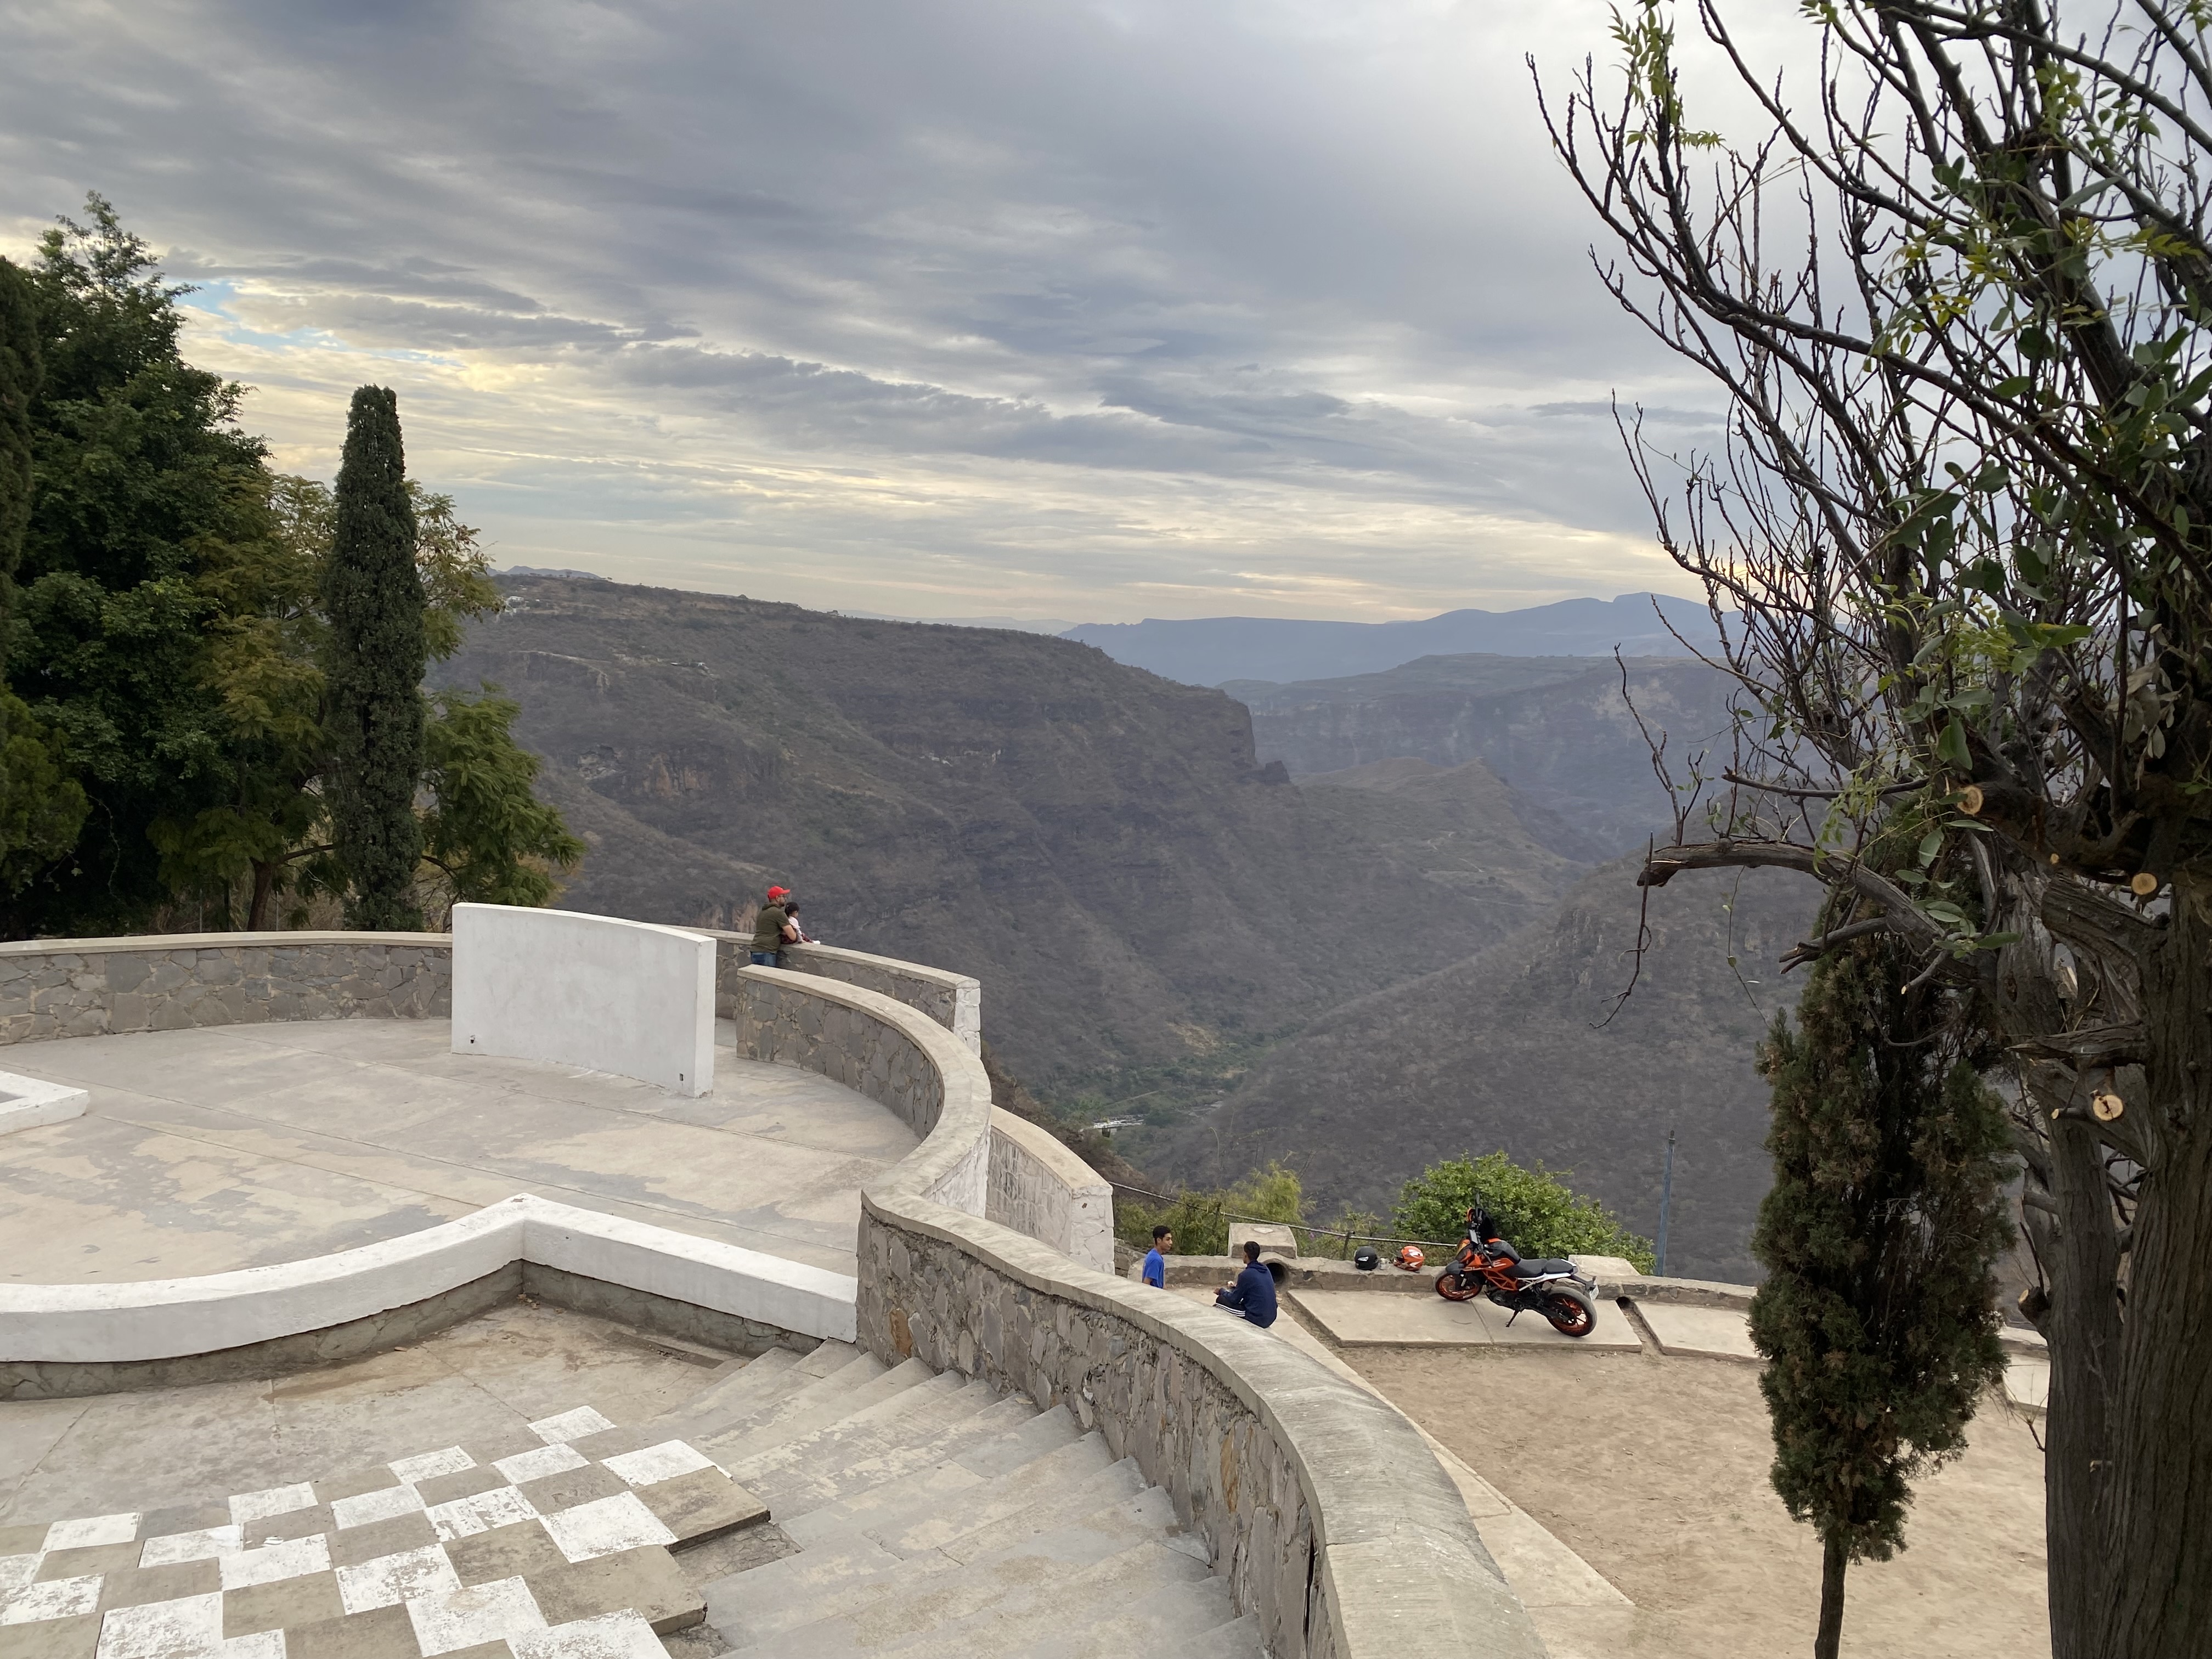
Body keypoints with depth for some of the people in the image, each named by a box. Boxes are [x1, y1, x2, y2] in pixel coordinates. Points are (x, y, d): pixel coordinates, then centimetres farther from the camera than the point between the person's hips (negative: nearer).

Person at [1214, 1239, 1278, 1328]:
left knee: (1221, 1300, 2)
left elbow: (1234, 1299, -5)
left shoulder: (1246, 1275, -16)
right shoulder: (1265, 1270, 7)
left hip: (1257, 1320, -8)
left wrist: (1222, 1291, 13)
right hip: (1270, 1319, 8)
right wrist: (1235, 1288, 28)